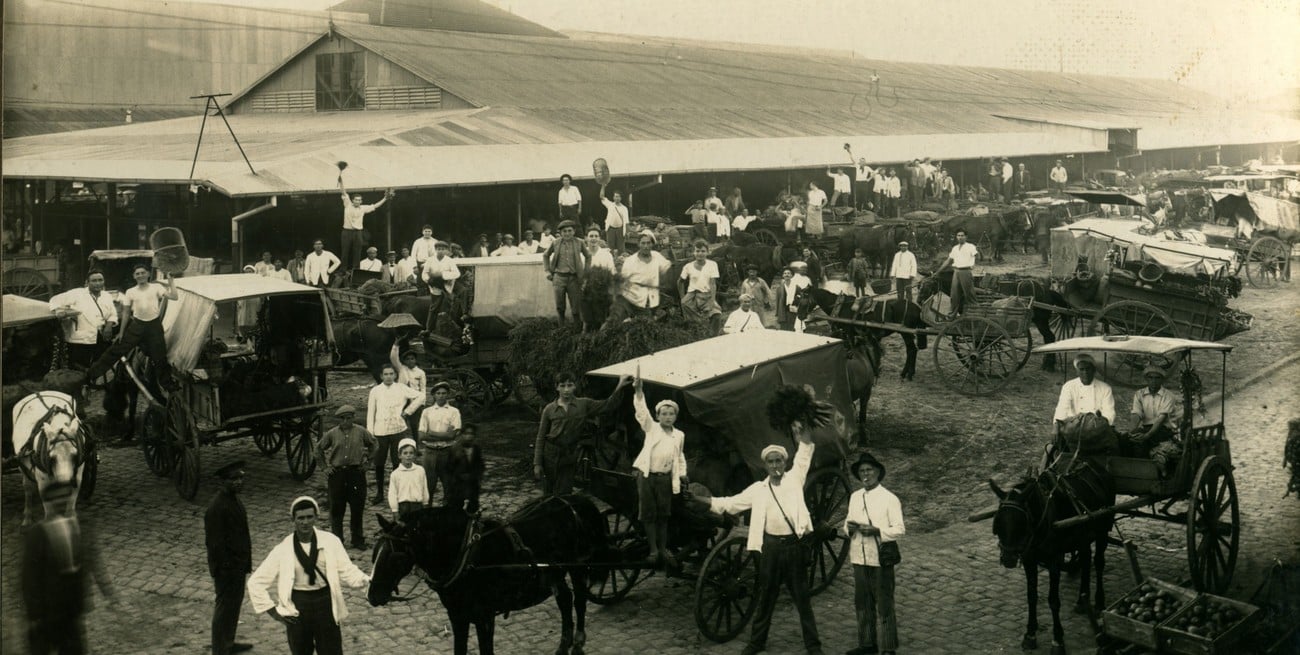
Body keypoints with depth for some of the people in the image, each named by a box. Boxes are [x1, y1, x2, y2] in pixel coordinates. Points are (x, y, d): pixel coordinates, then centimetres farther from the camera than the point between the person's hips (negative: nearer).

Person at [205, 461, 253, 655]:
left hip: (238, 564, 10)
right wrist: (225, 570, -21)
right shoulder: (216, 508, -25)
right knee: (225, 608, 3)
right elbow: (215, 544, -23)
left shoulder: (234, 499, 6)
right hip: (227, 569, -10)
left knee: (235, 603, 22)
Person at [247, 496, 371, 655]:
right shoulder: (283, 549, -9)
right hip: (298, 608, 0)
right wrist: (272, 610, -6)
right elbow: (256, 582, -4)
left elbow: (346, 571, -8)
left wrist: (367, 579, -26)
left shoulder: (331, 542, -7)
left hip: (326, 605, 0)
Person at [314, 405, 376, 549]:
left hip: (356, 471, 0)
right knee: (336, 509, 4)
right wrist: (325, 466, 8)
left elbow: (373, 444, 15)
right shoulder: (332, 434, -1)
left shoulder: (361, 432, -1)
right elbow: (319, 449, 13)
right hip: (336, 473, 0)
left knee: (358, 508, 6)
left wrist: (367, 460, 9)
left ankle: (358, 540, 18)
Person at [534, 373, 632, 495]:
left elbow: (607, 405, -7)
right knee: (548, 495, 9)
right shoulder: (549, 409, -2)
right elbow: (540, 438, 1)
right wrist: (537, 463, -3)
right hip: (550, 454, 0)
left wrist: (619, 388, -24)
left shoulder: (583, 404, 1)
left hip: (569, 455, 0)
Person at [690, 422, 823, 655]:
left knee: (802, 598, 5)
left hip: (794, 544, -2)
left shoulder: (794, 478, 2)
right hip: (771, 546, 2)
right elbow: (730, 503, 10)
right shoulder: (758, 489, 8)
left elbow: (804, 457, -13)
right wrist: (701, 499, 2)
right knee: (765, 597, 12)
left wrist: (805, 440, -32)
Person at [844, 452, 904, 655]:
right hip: (859, 557, 6)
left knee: (884, 605, 0)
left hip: (881, 559, -6)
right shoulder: (855, 497, 9)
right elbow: (848, 521, 17)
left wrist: (876, 531, -23)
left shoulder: (889, 499, -9)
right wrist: (849, 527, -6)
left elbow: (900, 530, -10)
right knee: (862, 603, 14)